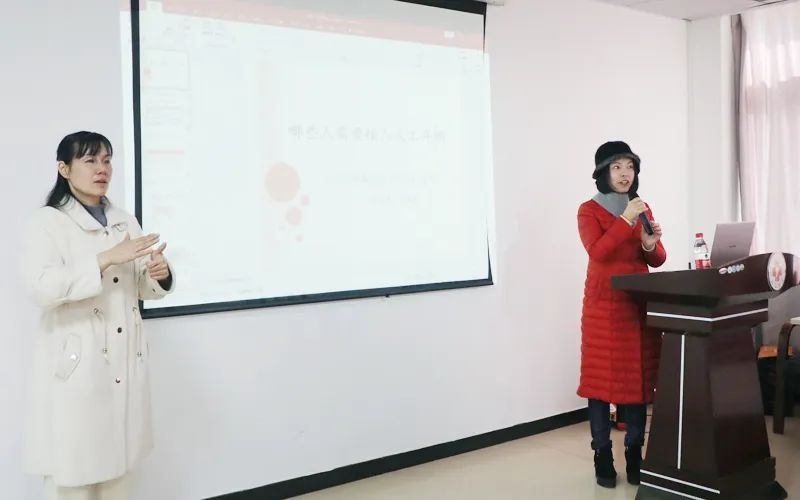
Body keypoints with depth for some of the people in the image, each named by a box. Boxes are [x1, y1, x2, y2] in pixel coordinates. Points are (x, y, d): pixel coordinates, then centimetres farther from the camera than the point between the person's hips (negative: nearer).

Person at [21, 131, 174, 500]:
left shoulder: (126, 221, 12)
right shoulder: (48, 221, -5)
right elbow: (41, 288, -20)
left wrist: (160, 274, -9)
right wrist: (107, 258, -24)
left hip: (126, 363, 5)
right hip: (75, 365, -5)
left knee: (116, 468, 14)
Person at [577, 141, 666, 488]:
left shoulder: (642, 207, 13)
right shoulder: (589, 210, -2)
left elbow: (658, 260, 10)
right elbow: (597, 252, -17)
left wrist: (651, 245, -11)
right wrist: (626, 221, -21)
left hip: (640, 304, 5)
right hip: (604, 306, -4)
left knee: (639, 378, 5)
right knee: (602, 379, -2)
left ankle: (635, 456, 16)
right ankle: (603, 459, 7)